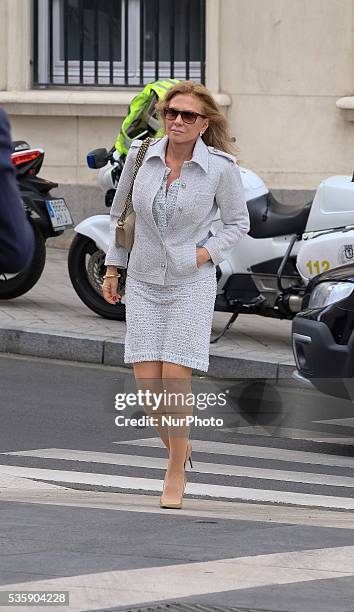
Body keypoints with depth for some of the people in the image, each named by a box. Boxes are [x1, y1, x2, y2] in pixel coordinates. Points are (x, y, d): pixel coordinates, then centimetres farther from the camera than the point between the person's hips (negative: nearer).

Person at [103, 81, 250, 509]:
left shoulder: (221, 167, -10)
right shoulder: (141, 156, -3)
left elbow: (238, 222, 3)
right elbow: (120, 212, 12)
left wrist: (207, 253, -12)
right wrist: (113, 269, 10)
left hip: (191, 284, -3)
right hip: (143, 281, 3)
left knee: (175, 378, -8)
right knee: (146, 379, -4)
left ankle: (176, 472, 9)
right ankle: (175, 443, 25)